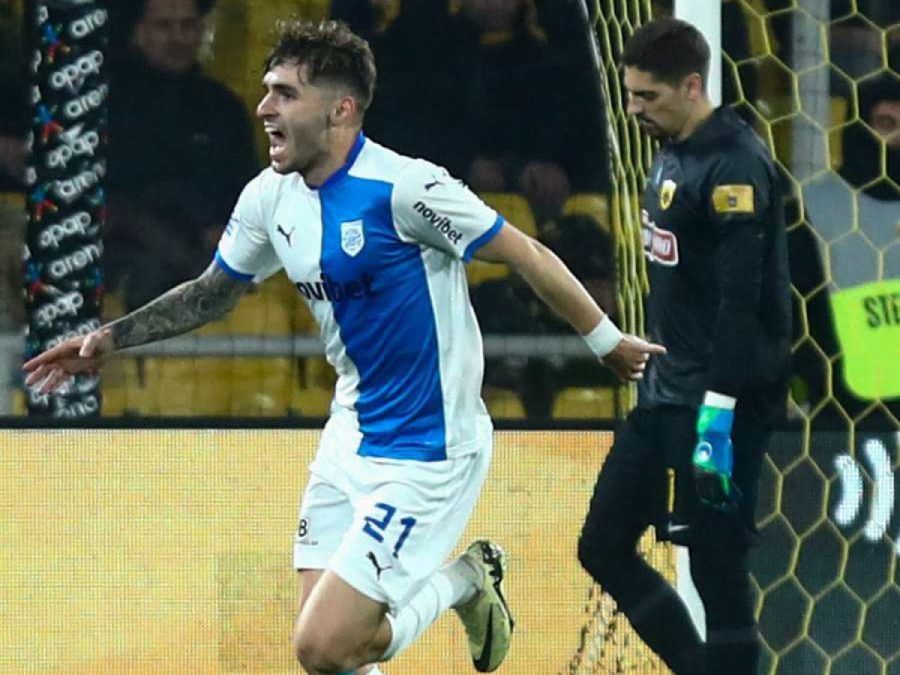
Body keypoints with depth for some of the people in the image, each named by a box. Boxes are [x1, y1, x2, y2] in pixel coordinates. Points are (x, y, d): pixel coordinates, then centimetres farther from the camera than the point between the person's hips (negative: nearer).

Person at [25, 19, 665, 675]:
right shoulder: (270, 197, 0)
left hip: (427, 450, -7)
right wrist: (111, 338, 11)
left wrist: (608, 342, -5)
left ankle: (466, 579, 10)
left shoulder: (402, 188, -22)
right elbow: (214, 292, 18)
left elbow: (527, 256, -13)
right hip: (351, 441, 7)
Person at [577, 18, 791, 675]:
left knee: (717, 568, -7)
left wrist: (717, 412, -25)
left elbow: (742, 299, -22)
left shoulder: (735, 165, -17)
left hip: (719, 401, -10)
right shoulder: (673, 152, 11)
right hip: (665, 395, 10)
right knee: (604, 547, 12)